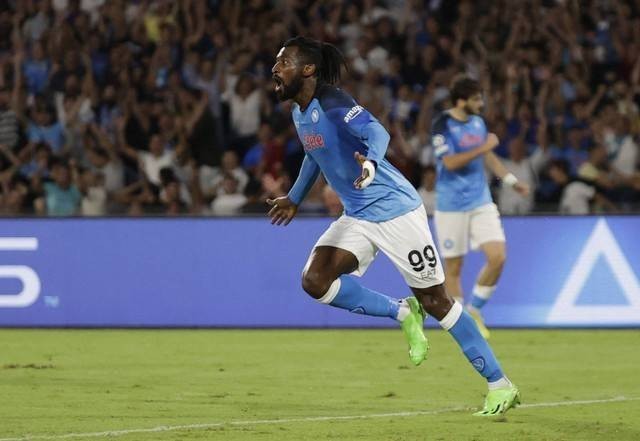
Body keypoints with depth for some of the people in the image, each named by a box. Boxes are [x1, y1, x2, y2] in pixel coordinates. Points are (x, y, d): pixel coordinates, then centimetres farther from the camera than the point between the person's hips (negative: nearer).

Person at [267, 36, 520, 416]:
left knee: (435, 300, -4)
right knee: (315, 281, -11)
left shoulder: (332, 104, -19)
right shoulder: (300, 114, 7)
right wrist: (295, 199, 38)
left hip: (394, 209, -8)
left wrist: (370, 162, -56)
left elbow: (377, 132, -36)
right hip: (357, 217, 8)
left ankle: (501, 386, 5)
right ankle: (403, 313, 5)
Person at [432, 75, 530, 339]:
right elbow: (450, 162, -21)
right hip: (451, 206, -5)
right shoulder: (442, 125, -11)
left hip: (481, 203, 5)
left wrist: (511, 180, 20)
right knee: (453, 267, 1)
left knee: (497, 257, -9)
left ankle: (474, 310, 11)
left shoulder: (477, 122, 9)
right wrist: (483, 147, -19)